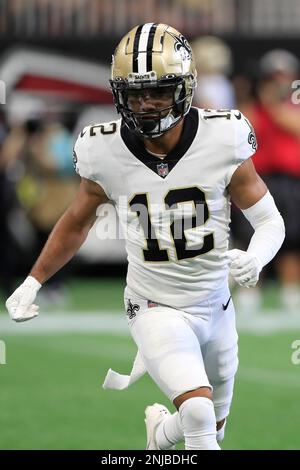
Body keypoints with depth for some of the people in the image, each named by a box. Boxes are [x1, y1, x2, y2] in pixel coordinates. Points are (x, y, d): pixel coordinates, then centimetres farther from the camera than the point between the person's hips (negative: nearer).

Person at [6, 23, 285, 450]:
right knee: (199, 415, -25)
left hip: (216, 306, 3)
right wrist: (32, 283, 10)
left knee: (211, 428, 21)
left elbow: (270, 222, -6)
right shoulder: (107, 153, -13)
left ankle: (159, 429, 53)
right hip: (156, 310, -2)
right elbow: (77, 222, 8)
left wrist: (255, 258, -28)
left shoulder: (222, 141, -16)